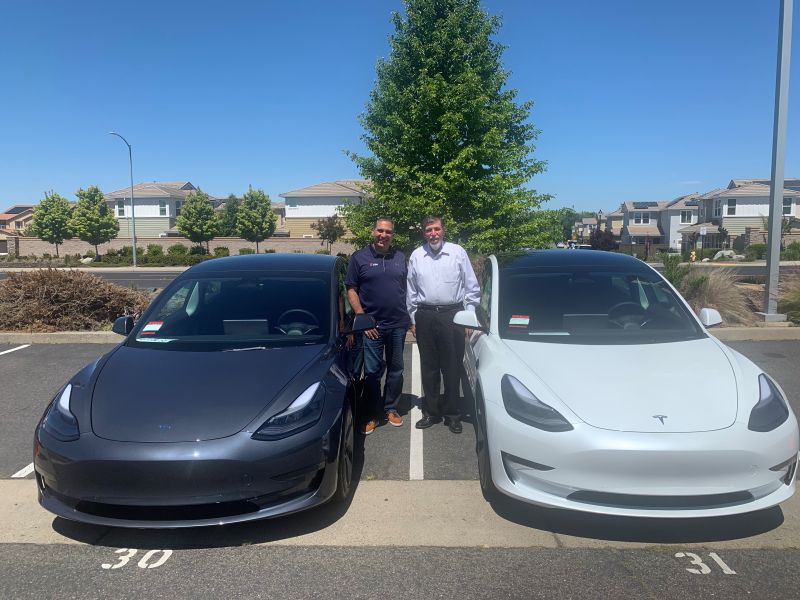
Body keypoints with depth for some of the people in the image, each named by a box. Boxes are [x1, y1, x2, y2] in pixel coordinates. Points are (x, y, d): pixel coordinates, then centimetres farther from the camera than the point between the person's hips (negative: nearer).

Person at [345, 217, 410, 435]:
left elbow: (407, 287, 14)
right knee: (372, 371, 0)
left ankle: (391, 408, 25)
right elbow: (351, 289, -2)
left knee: (395, 369, 11)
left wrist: (410, 316, 6)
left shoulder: (401, 257, 10)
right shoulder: (359, 257, -1)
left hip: (398, 324, 3)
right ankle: (372, 415, 12)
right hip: (372, 325, -3)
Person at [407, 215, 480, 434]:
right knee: (429, 367, 9)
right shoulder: (416, 256, 8)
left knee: (452, 367, 2)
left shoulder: (458, 252, 1)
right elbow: (411, 291, 13)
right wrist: (413, 319, 11)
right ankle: (431, 412, 22)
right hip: (425, 316, 2)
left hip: (453, 315, -2)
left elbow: (472, 288, 4)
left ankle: (451, 414, 14)